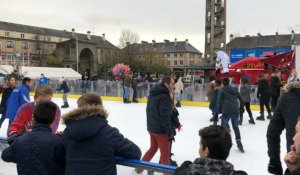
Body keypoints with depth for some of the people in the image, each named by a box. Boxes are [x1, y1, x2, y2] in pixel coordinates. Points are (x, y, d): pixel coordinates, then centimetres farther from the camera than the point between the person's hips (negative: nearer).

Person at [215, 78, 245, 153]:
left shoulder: (222, 90, 2)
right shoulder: (234, 89, 16)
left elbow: (219, 102, -5)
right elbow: (241, 99, 17)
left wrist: (217, 112, 0)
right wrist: (241, 107, 30)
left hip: (226, 111, -4)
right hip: (235, 111, 5)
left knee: (223, 126, 8)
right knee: (236, 126, 16)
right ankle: (239, 142, 16)